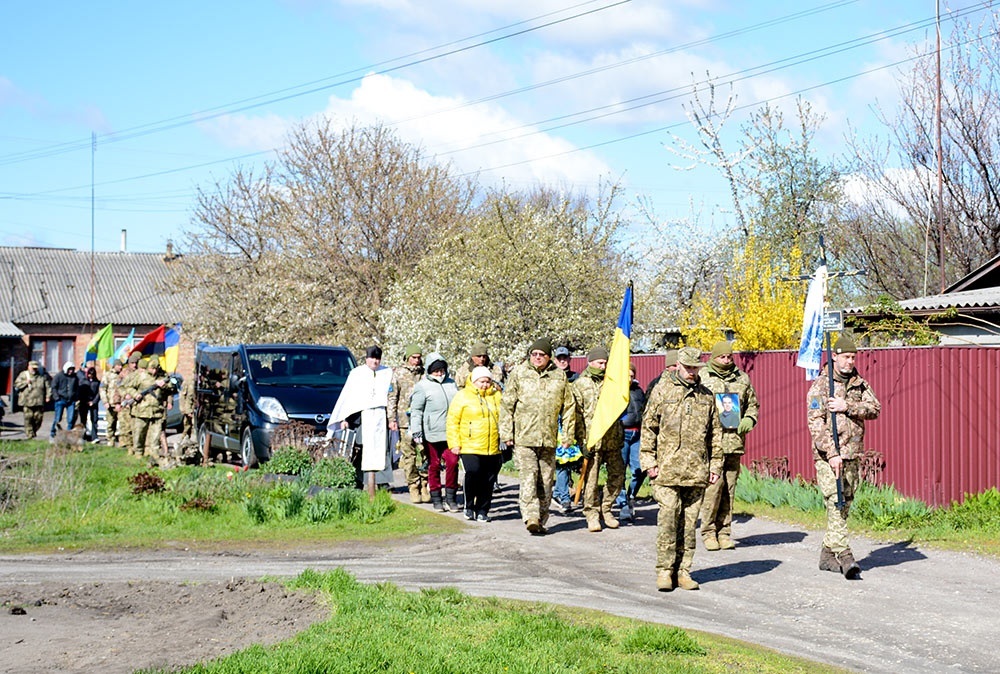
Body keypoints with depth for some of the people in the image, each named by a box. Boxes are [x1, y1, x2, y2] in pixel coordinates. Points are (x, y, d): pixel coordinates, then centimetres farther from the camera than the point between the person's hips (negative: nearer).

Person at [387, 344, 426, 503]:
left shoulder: (425, 373, 11)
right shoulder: (398, 373, 7)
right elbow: (392, 397, 6)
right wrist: (391, 419, -1)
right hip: (406, 420, -1)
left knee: (424, 454, -3)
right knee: (409, 455, -2)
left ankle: (424, 487, 5)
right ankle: (413, 488, 5)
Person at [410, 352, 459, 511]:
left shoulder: (451, 383, 15)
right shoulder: (422, 386, 0)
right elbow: (416, 410, -3)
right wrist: (416, 432, -11)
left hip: (451, 432, 3)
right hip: (432, 433, -3)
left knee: (453, 462, -7)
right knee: (434, 465, 5)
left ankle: (450, 497, 4)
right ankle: (436, 499, 16)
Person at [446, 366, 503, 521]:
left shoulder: (497, 396, 13)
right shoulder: (462, 396, 2)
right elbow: (453, 421, 0)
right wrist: (454, 443, -6)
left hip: (492, 449, 4)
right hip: (469, 448, -4)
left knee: (488, 481, 5)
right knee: (472, 472, -20)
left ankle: (482, 511, 16)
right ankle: (469, 507, -1)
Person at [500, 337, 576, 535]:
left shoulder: (559, 376, 8)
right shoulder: (518, 374, 4)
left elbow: (569, 406, 13)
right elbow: (507, 405, 4)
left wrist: (568, 435, 9)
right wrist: (506, 433, -1)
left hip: (549, 438, 3)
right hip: (523, 438, -3)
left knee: (546, 482, 7)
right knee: (528, 478, -13)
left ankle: (541, 521, 15)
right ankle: (531, 518, -19)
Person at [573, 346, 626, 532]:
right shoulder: (579, 384, 0)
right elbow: (577, 415, -4)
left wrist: (620, 433, 13)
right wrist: (582, 442, -10)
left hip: (612, 439, 4)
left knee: (617, 475, 5)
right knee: (591, 479, -2)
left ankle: (606, 509, 20)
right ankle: (592, 514, 9)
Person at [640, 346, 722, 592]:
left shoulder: (706, 395, 12)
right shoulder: (662, 390, 3)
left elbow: (715, 433, 17)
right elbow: (648, 427, 4)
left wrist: (715, 464, 11)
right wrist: (649, 461, -2)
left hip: (697, 470, 3)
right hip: (667, 468, -3)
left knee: (689, 522, 5)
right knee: (668, 518, -8)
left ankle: (683, 571, 12)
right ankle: (665, 570, 0)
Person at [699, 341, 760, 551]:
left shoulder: (742, 378, 14)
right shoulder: (702, 377, 2)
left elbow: (753, 404, 23)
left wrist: (749, 420, 4)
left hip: (735, 441, 4)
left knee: (729, 489, 5)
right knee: (713, 487, -10)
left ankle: (724, 532, 13)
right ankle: (708, 532, 1)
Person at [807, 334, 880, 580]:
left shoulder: (860, 384, 11)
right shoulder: (820, 386, -4)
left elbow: (874, 409, -2)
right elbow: (815, 422, -12)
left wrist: (847, 406, -17)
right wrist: (832, 453, -20)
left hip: (852, 455, 6)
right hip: (827, 455, -6)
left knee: (844, 505, 9)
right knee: (835, 504, -13)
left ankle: (827, 555, 20)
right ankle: (846, 558, -21)